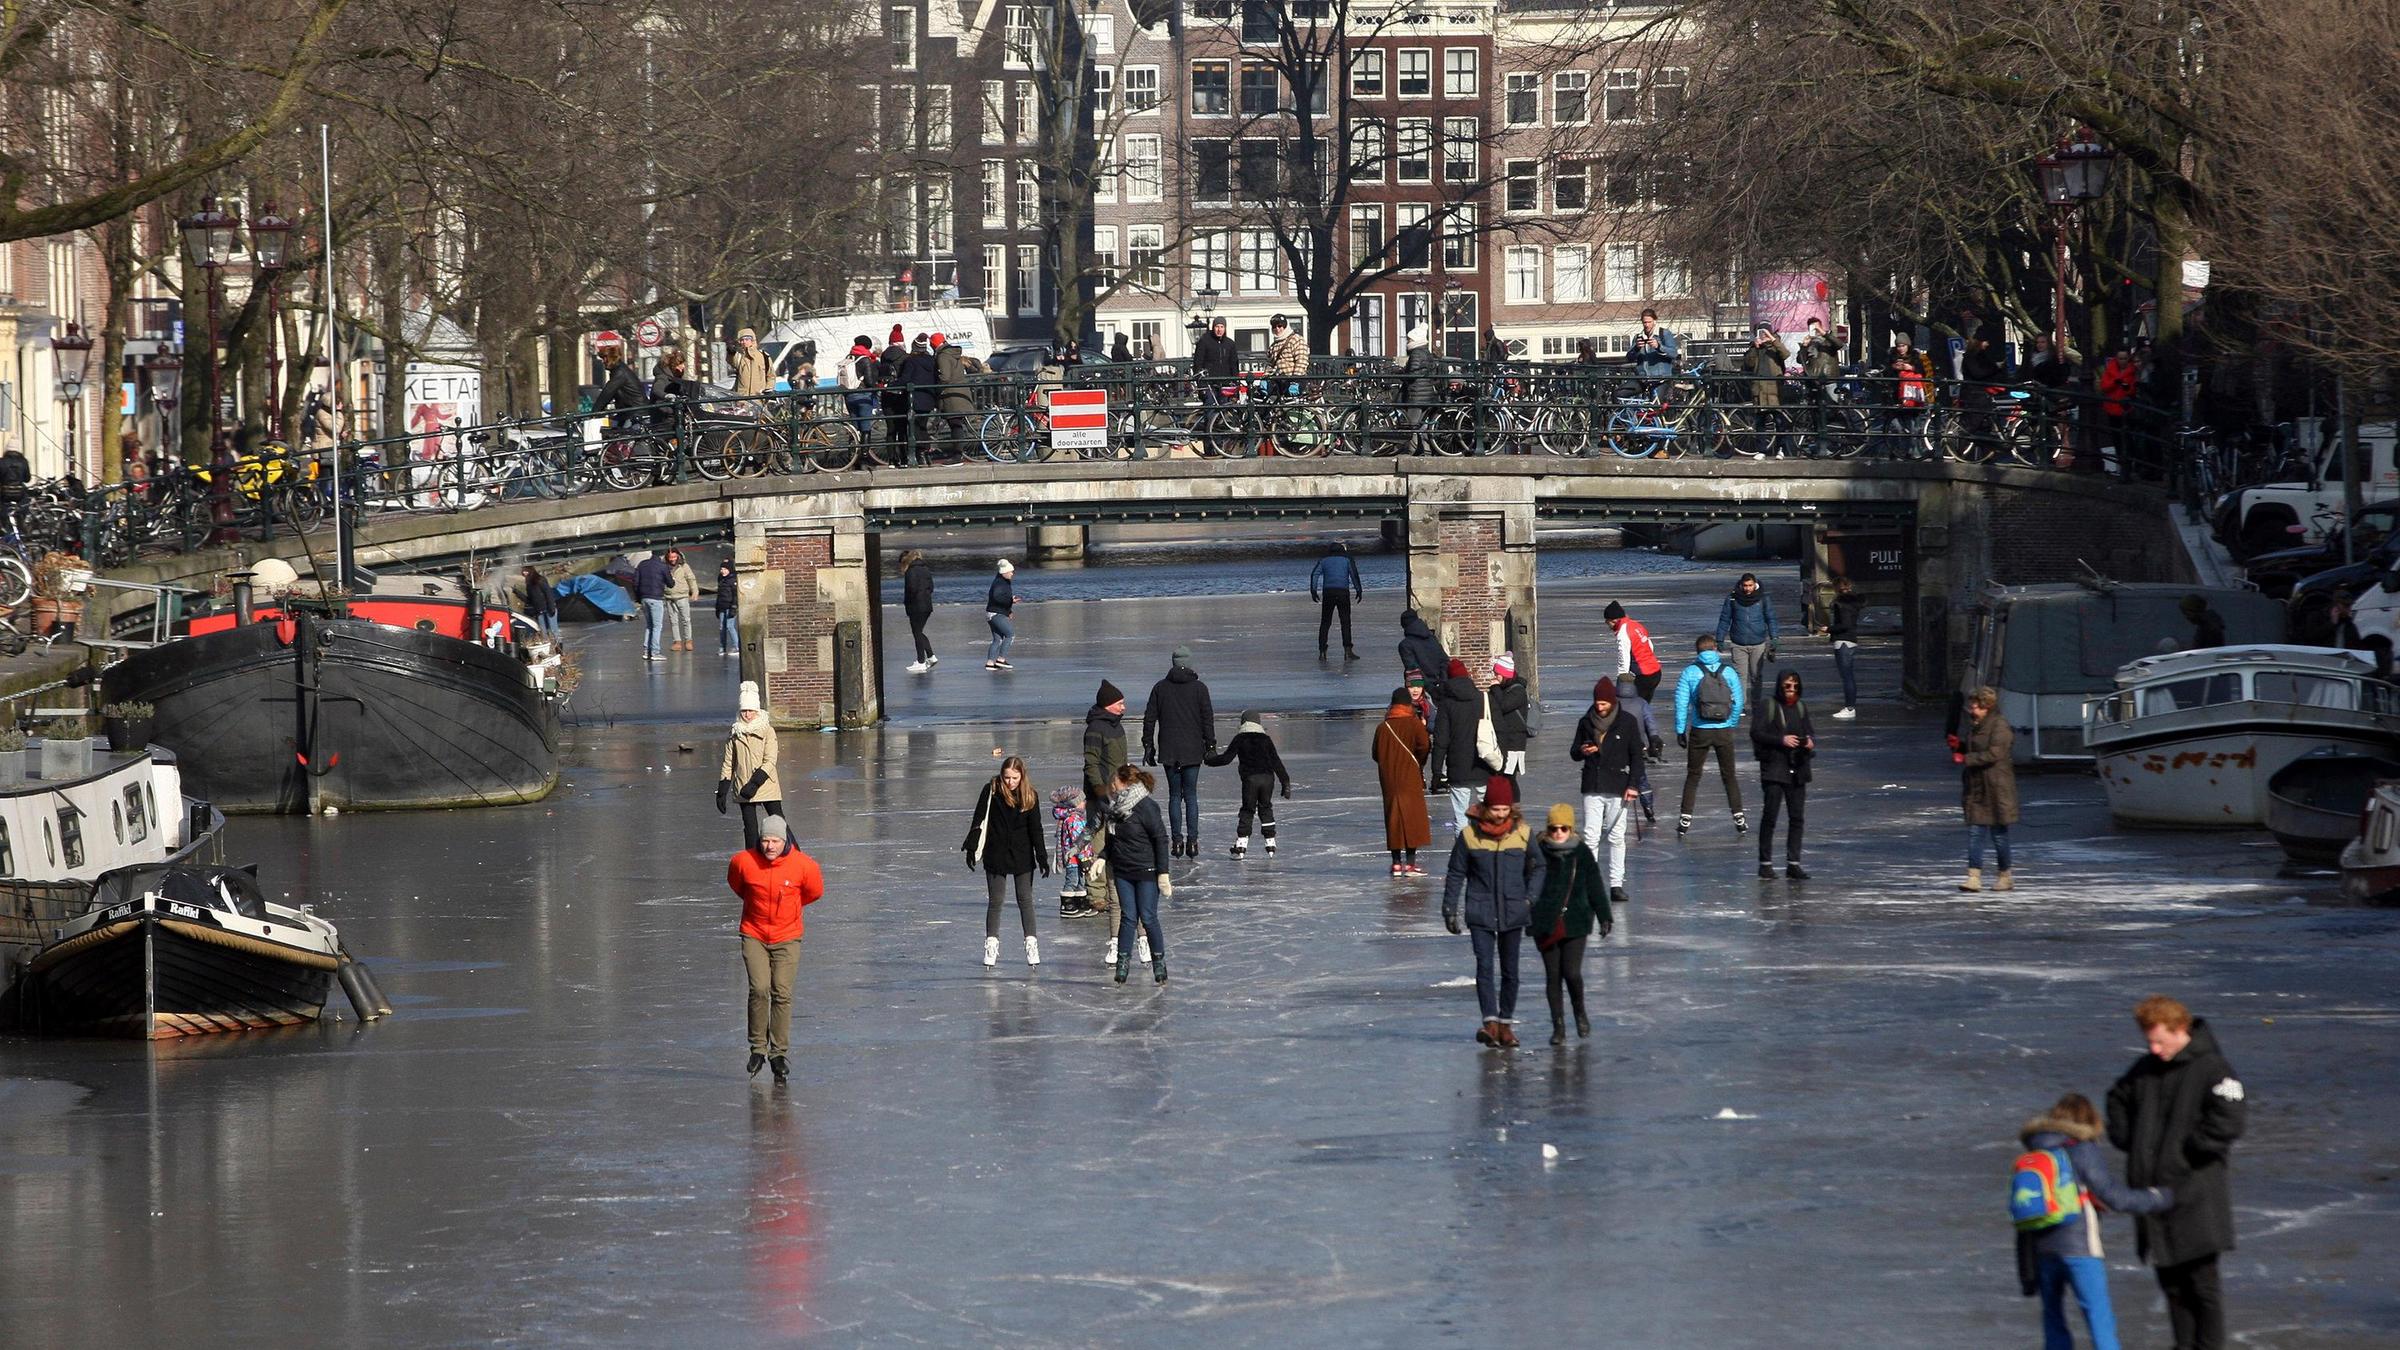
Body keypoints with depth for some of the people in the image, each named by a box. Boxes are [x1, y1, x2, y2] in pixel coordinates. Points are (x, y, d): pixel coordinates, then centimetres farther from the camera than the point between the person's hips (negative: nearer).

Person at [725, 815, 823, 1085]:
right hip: (754, 935, 0)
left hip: (787, 937, 0)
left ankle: (780, 1053, 7)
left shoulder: (803, 865, -13)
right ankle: (758, 1048, 0)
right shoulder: (743, 862, -13)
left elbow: (815, 891, 9)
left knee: (782, 993, -5)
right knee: (759, 989, -15)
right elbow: (734, 883, 12)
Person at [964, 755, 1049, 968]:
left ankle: (1031, 944, 7)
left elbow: (1035, 829, 2)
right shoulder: (992, 791, -6)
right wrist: (971, 847, -6)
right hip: (996, 854, -1)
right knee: (995, 901, 2)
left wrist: (1042, 856, -3)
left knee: (1025, 900, 2)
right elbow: (979, 821, -3)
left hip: (1022, 855, 1)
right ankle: (991, 945, 9)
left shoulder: (1030, 796, -2)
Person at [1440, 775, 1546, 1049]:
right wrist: (1450, 909, 3)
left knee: (1510, 970, 8)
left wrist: (1531, 899, 1)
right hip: (1480, 913, -2)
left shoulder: (1523, 834, -1)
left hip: (1513, 913, 2)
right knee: (1484, 966, -14)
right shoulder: (1469, 835, -5)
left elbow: (1539, 868, 12)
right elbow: (1456, 874, 3)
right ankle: (1490, 1021, -18)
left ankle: (1506, 1023, 17)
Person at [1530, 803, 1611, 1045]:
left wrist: (1604, 917, 8)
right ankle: (1558, 1026, 13)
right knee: (1552, 975, 3)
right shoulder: (1539, 852, -1)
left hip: (1575, 923, 0)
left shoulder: (1582, 853, 2)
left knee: (1572, 973, -10)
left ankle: (1580, 1013, 18)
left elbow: (1595, 887, 9)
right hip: (1545, 923, 0)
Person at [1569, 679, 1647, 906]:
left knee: (1616, 837, -1)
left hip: (1618, 788, -2)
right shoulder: (1586, 722, 8)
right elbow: (1573, 753, 17)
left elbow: (1637, 757, 2)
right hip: (1592, 788, 2)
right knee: (1590, 837, -4)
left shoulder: (1627, 722, 0)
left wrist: (1633, 785, -7)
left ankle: (1616, 884, 4)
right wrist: (1582, 751, -8)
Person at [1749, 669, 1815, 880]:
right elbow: (1756, 733, -9)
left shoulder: (1801, 706, 13)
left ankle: (1793, 864, 9)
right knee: (1770, 815, -7)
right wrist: (1781, 740, -18)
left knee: (1797, 817, 5)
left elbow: (1810, 730, 18)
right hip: (1774, 767, -5)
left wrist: (1810, 741, -5)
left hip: (1798, 769, 5)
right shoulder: (1766, 705, -3)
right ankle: (1765, 864, 0)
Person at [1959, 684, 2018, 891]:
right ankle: (1974, 877, -5)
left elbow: (1994, 753, -21)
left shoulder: (1999, 726, -12)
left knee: (1998, 833, 2)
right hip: (1976, 787, 8)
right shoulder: (1975, 725, 15)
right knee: (1975, 832, -1)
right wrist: (1959, 745, 6)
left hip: (1995, 787, -8)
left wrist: (1966, 758, -21)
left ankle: (2005, 876, 15)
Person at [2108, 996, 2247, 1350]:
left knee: (2202, 1282, -4)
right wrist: (2127, 1139, 12)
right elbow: (2119, 1099, 29)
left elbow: (2232, 1118, -23)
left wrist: (2189, 1151, -17)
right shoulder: (2146, 1069, 11)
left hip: (2196, 1197, -7)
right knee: (2170, 1281, 11)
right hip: (2153, 1189, 7)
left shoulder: (2210, 1068, -11)